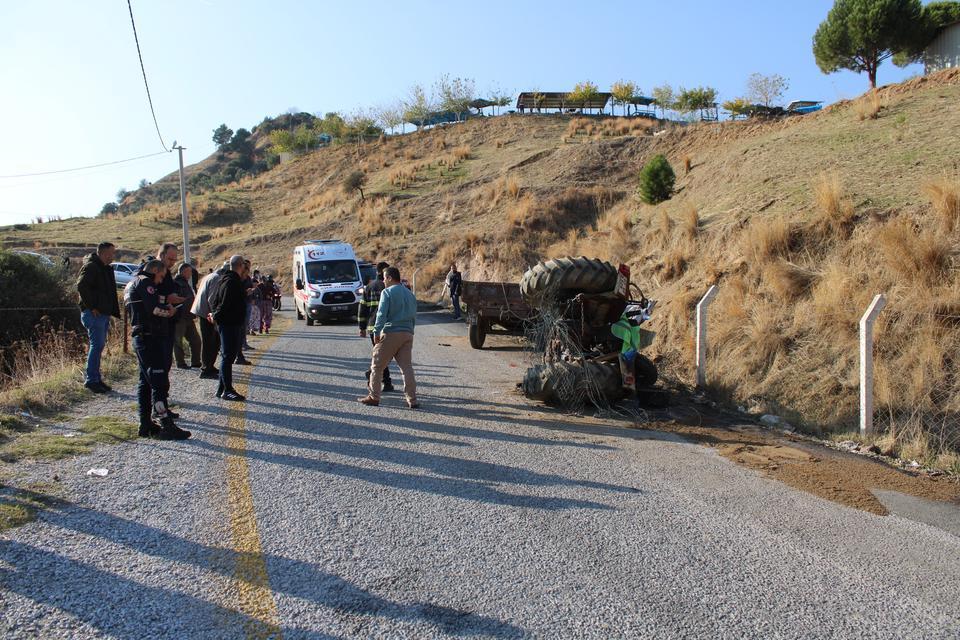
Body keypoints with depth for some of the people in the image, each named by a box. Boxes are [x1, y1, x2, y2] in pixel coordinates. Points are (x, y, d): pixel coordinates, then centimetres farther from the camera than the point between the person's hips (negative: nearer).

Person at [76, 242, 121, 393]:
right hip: (94, 314, -10)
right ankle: (91, 380, -5)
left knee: (99, 345, 12)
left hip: (104, 314, 10)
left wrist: (112, 311, 16)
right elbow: (81, 286, -23)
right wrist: (91, 307, -20)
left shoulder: (106, 268, 19)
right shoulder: (91, 267, -11)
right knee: (97, 345, -10)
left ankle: (95, 378, 19)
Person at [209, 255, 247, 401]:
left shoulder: (229, 279, 17)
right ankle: (227, 390, -2)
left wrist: (215, 314, 12)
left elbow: (213, 300, 22)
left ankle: (222, 389, 20)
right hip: (230, 324, -10)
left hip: (234, 324, 10)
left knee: (228, 356, 14)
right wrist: (216, 316, -9)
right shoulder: (232, 281, -17)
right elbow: (225, 304, -23)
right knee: (228, 356, -6)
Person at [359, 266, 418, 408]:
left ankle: (374, 397, 8)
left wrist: (376, 332, -11)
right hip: (407, 334, 6)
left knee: (377, 366, 5)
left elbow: (382, 314, -13)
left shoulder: (387, 292, -5)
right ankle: (412, 399, 2)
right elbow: (414, 316, 17)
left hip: (390, 333, -6)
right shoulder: (410, 294, 16)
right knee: (406, 366, 6)